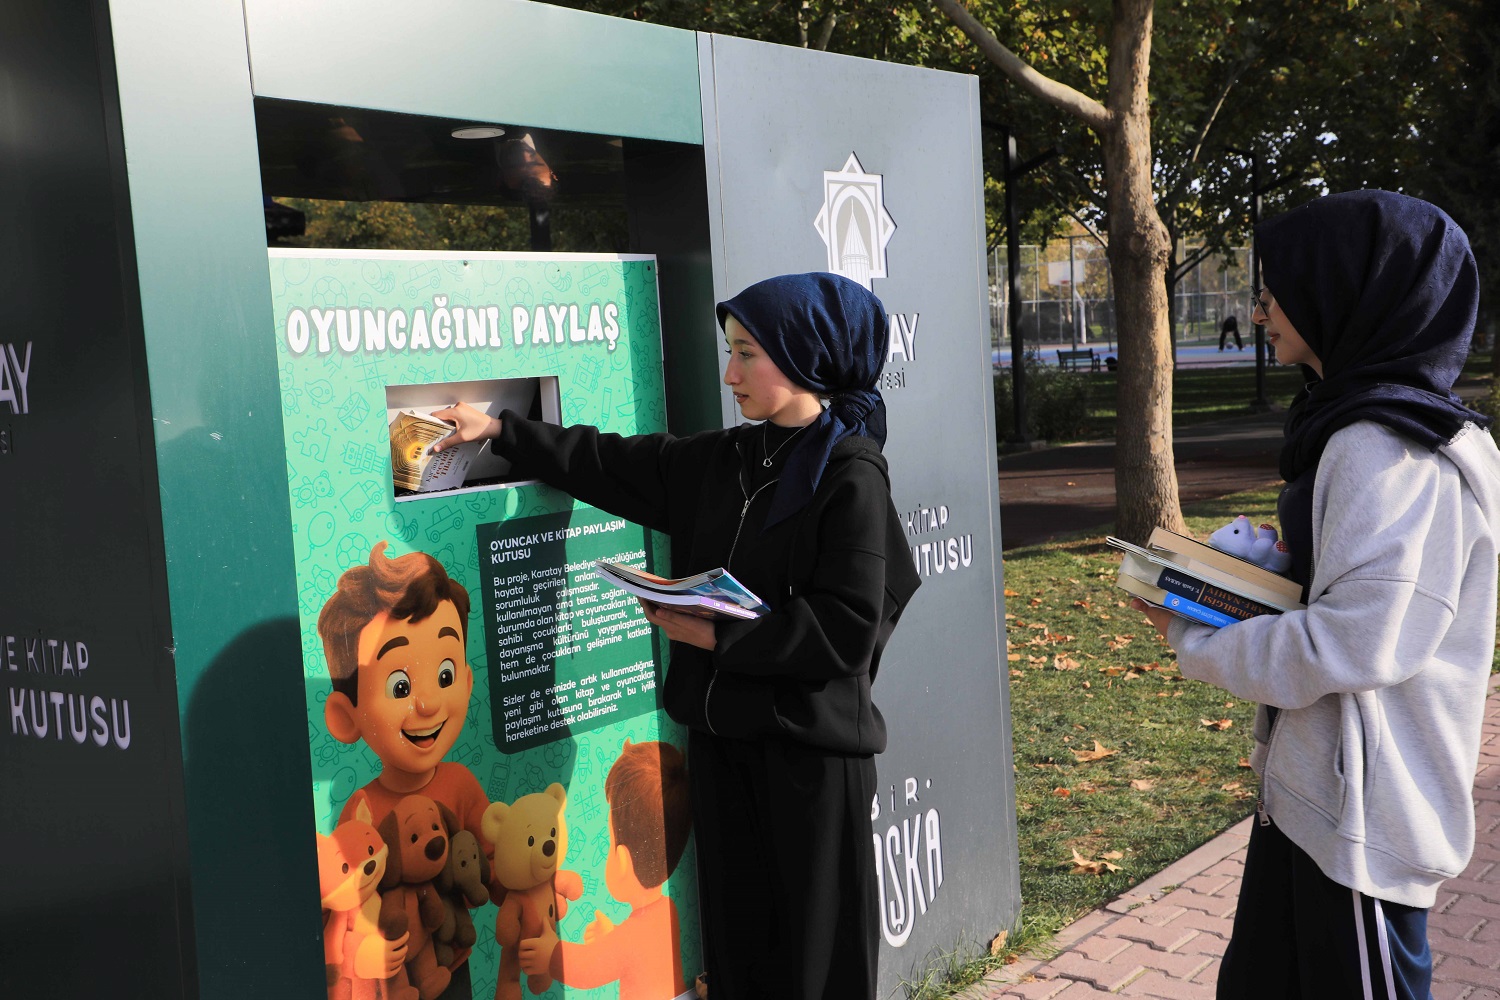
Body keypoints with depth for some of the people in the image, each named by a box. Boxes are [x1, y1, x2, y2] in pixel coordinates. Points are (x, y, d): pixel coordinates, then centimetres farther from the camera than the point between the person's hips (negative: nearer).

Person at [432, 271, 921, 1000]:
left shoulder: (851, 477, -12)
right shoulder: (722, 460, 8)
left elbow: (846, 630, -17)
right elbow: (612, 465, 15)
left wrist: (716, 638, -16)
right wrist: (501, 431, 13)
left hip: (810, 741, -6)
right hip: (721, 732, 6)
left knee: (816, 939, 5)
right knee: (736, 925, 14)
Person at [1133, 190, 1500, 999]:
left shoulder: (1394, 452, -21)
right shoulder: (1351, 424, 10)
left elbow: (1355, 642, -25)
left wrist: (1198, 645, -12)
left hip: (1361, 814, -9)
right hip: (1306, 785, 9)